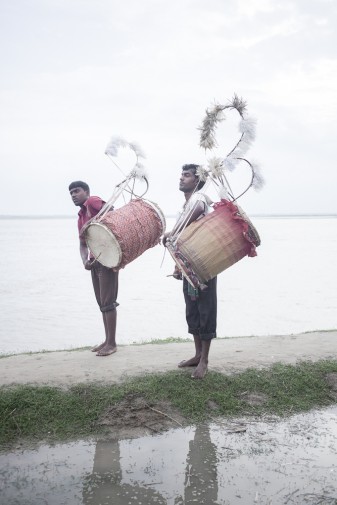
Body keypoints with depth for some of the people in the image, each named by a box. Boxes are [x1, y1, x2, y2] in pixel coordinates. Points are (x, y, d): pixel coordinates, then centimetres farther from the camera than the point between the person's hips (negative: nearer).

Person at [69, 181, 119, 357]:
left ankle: (112, 343, 3)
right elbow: (83, 244, 17)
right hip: (95, 261, 9)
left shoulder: (94, 202, -8)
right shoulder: (80, 218, 18)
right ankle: (107, 340, 21)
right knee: (101, 302, 13)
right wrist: (85, 261, -3)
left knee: (108, 302, -5)